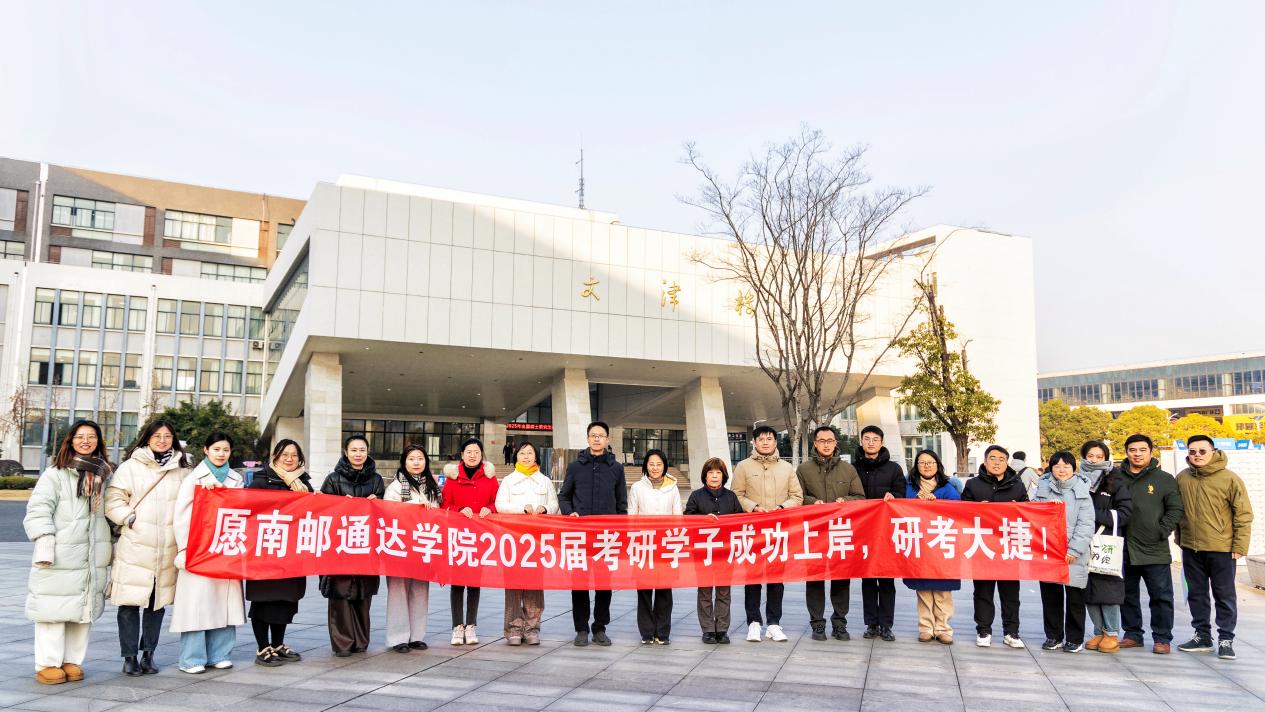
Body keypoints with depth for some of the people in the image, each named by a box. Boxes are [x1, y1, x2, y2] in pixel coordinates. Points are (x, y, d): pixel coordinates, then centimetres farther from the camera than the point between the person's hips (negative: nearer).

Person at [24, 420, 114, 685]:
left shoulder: (104, 474, 15)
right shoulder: (55, 473, -1)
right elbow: (38, 508, -7)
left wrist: (112, 543, 18)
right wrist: (45, 539, -16)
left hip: (94, 559, 5)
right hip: (60, 558, -5)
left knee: (85, 609, 6)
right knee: (54, 610, -2)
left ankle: (73, 661, 15)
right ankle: (47, 664, 7)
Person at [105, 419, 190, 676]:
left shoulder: (182, 471, 11)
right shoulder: (130, 466, 2)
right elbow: (113, 499, -1)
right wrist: (130, 519, -11)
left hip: (167, 549, 3)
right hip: (134, 547, -3)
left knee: (157, 602, 9)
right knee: (130, 602, 0)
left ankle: (148, 654, 21)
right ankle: (129, 656, 12)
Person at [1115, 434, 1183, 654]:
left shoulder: (1164, 479, 1)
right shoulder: (1116, 477, 3)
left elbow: (1176, 508, 1)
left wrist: (1162, 532, -7)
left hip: (1155, 550, -2)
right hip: (1124, 550, 2)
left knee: (1161, 596, 3)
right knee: (1128, 595, 12)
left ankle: (1162, 638, 14)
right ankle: (1132, 634, 25)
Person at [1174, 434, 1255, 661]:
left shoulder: (1229, 478, -9)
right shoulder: (1182, 478, 3)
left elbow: (1243, 514, -7)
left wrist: (1240, 546, -10)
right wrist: (1180, 539, 13)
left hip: (1222, 549, -4)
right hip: (1191, 549, 4)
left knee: (1224, 595, 6)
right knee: (1197, 594, 12)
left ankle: (1226, 640, 16)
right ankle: (1202, 636, 24)